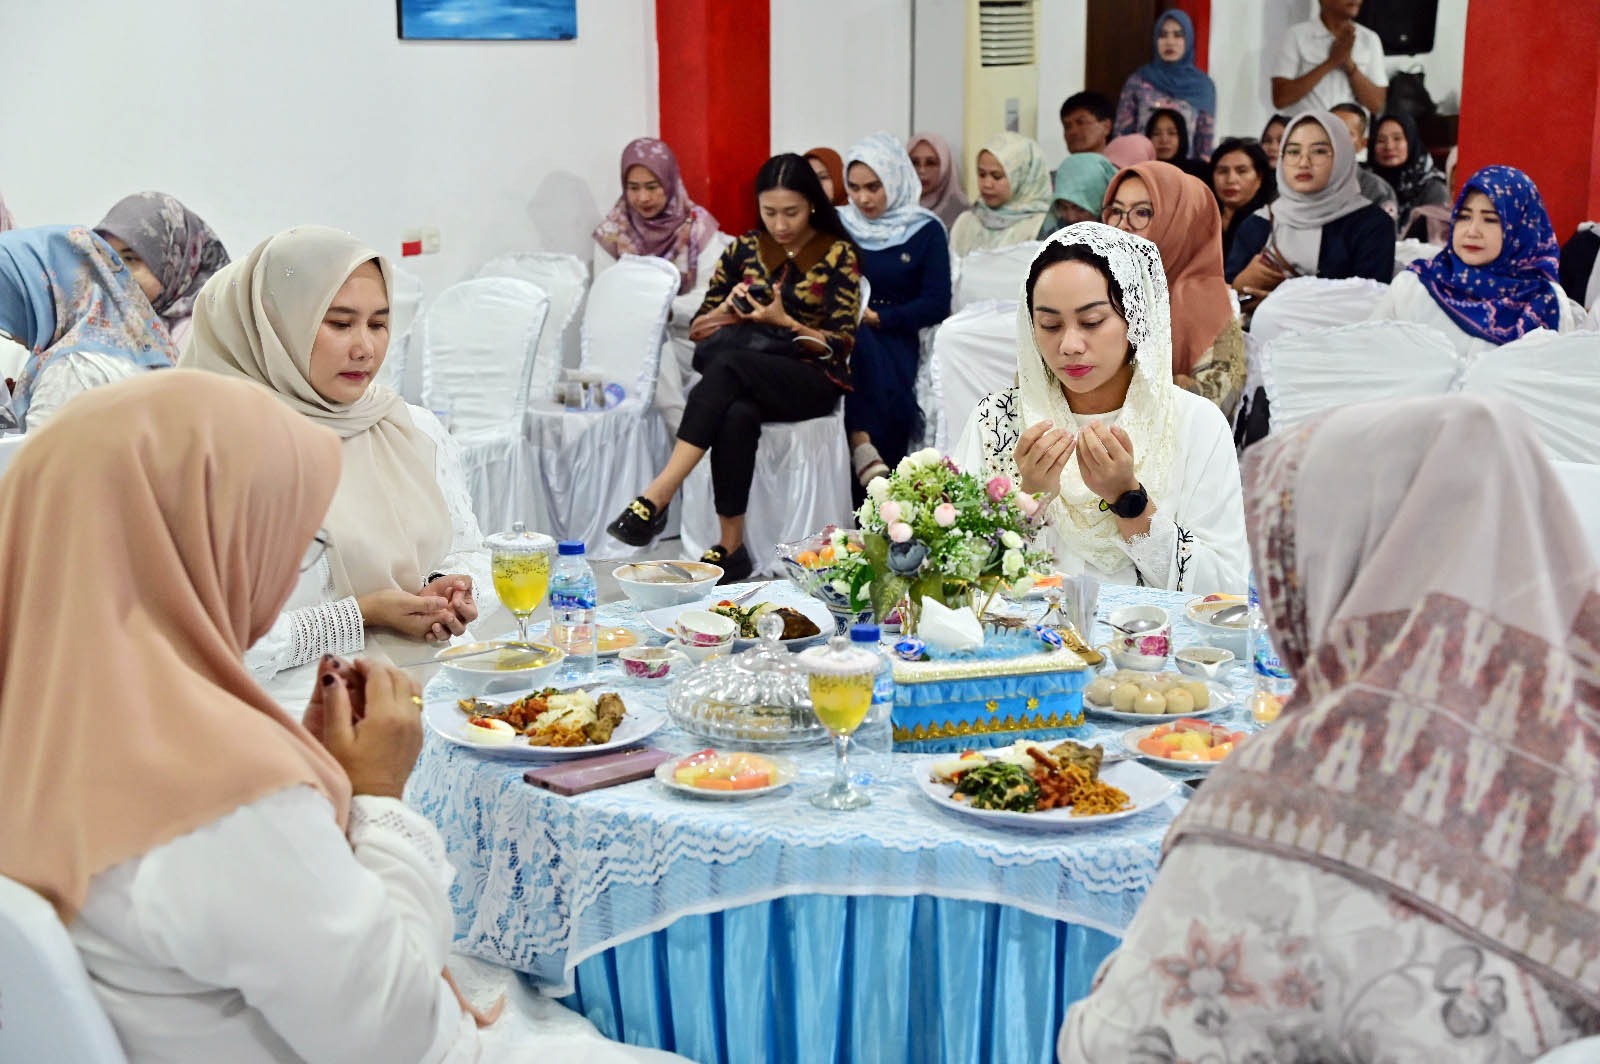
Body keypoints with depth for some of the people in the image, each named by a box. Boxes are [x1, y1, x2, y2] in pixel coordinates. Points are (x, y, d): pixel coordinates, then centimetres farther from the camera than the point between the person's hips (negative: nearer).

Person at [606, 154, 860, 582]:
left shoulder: (838, 255, 3)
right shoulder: (744, 249, 12)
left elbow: (839, 345, -3)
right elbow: (697, 332, 14)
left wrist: (784, 322, -18)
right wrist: (727, 311, -8)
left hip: (812, 378, -3)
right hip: (748, 382, 3)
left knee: (727, 365, -35)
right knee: (737, 415, -37)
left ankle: (656, 498, -42)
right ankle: (731, 547, -35)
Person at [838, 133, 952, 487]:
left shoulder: (925, 231, 7)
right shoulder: (837, 225, 15)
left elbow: (937, 305, -1)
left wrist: (876, 318, -11)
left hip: (893, 337, -1)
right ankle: (863, 445, -42)